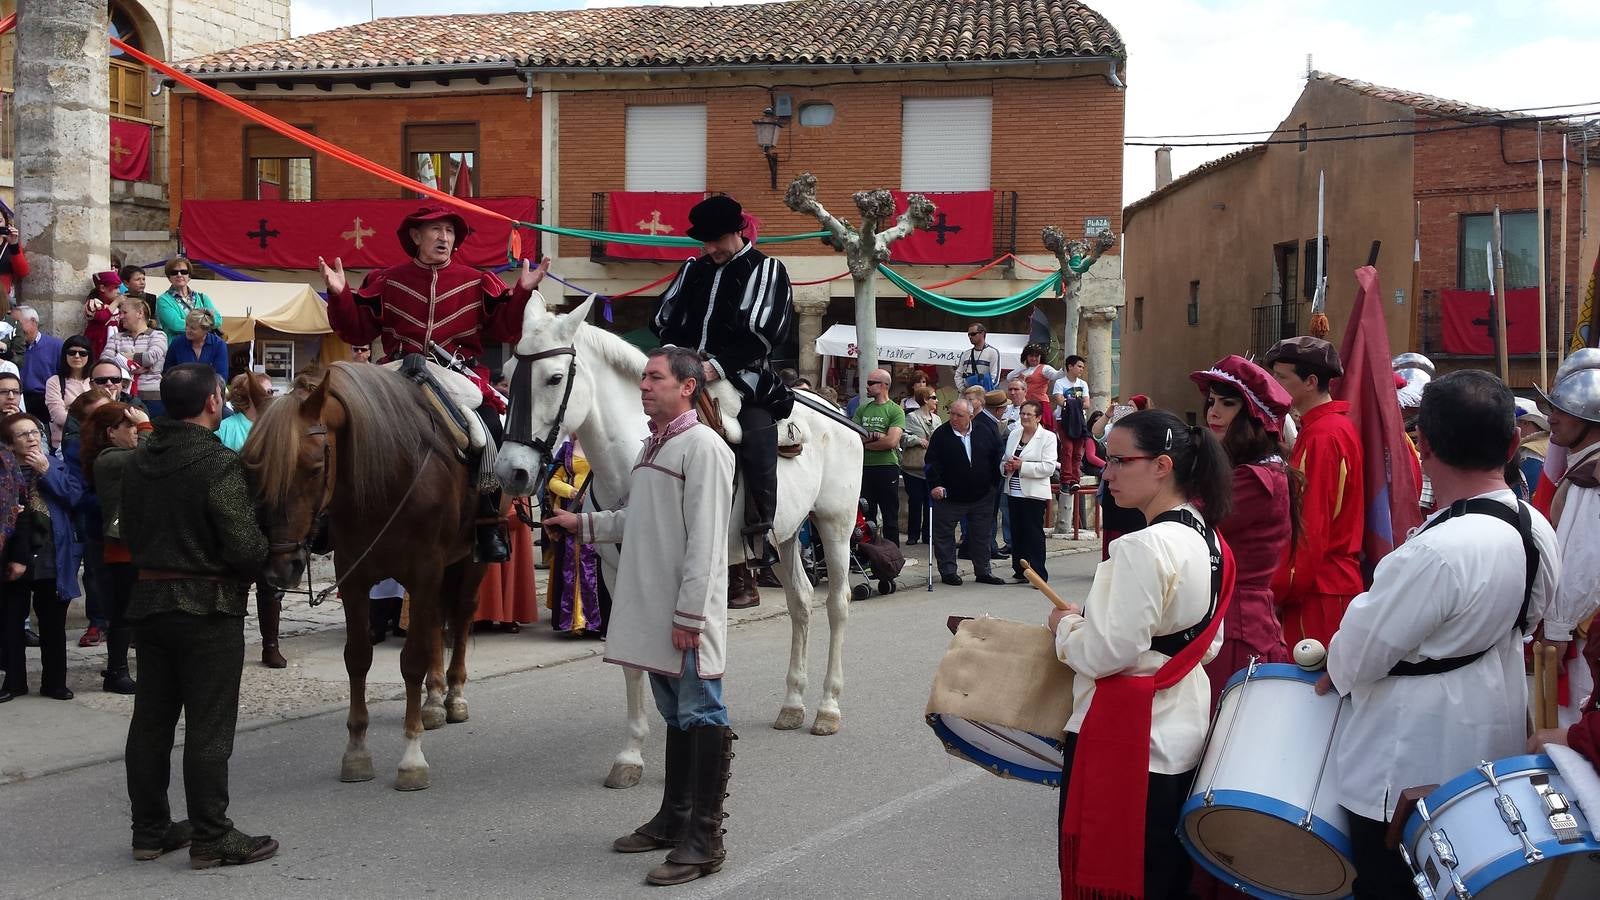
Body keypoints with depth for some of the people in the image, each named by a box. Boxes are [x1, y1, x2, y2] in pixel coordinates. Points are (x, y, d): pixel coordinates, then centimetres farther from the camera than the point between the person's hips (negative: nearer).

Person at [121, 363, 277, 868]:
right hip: (207, 606, -7)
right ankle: (211, 839, 6)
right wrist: (261, 564, -1)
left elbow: (129, 533, 14)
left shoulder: (137, 464, 6)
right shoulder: (220, 464, -18)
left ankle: (150, 830, 23)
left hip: (148, 601, 7)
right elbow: (246, 547, -21)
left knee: (150, 721, 14)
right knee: (209, 727, 0)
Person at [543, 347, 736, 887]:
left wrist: (688, 615, -22)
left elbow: (704, 540, -19)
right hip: (652, 609, 9)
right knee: (675, 715, 18)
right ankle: (674, 820, 29)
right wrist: (583, 524, 21)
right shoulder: (654, 446, 15)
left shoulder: (702, 447, -14)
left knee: (701, 717, -4)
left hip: (687, 616, -9)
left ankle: (704, 839, 0)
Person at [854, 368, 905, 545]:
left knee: (890, 517, 2)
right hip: (864, 468, 5)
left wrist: (865, 441, -6)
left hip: (887, 467, -5)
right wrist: (875, 436, -12)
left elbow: (891, 441, -16)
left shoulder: (895, 411, -3)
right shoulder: (862, 409, 12)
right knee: (865, 516, 10)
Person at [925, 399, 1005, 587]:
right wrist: (935, 485, -20)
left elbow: (996, 460, 7)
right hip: (949, 497, -2)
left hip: (982, 496, 2)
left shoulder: (986, 433, 1)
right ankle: (947, 571, 14)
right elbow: (932, 462, -9)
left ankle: (982, 572, 20)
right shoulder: (941, 434, -5)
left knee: (982, 536, 10)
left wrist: (995, 484, 2)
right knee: (944, 536, 3)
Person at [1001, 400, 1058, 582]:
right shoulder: (1014, 434, 13)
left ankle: (1038, 574, -2)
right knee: (1017, 533, 9)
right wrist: (1006, 466, -3)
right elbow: (1004, 459, 20)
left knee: (1034, 534, -5)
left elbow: (1049, 467, -15)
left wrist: (1022, 466, -19)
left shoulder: (1048, 437, -6)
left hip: (1034, 493, -6)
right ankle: (1020, 572, 16)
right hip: (1014, 491, 6)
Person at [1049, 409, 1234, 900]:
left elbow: (1106, 654, -23)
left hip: (1128, 739, -9)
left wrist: (1065, 625, -3)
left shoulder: (1144, 547, -22)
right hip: (1184, 727, 9)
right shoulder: (1208, 540, 7)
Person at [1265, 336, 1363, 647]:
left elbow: (1312, 527, -19)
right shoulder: (1339, 426, 16)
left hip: (1318, 590, -10)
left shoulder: (1322, 437, -15)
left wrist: (1280, 590, -15)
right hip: (1339, 581, 10)